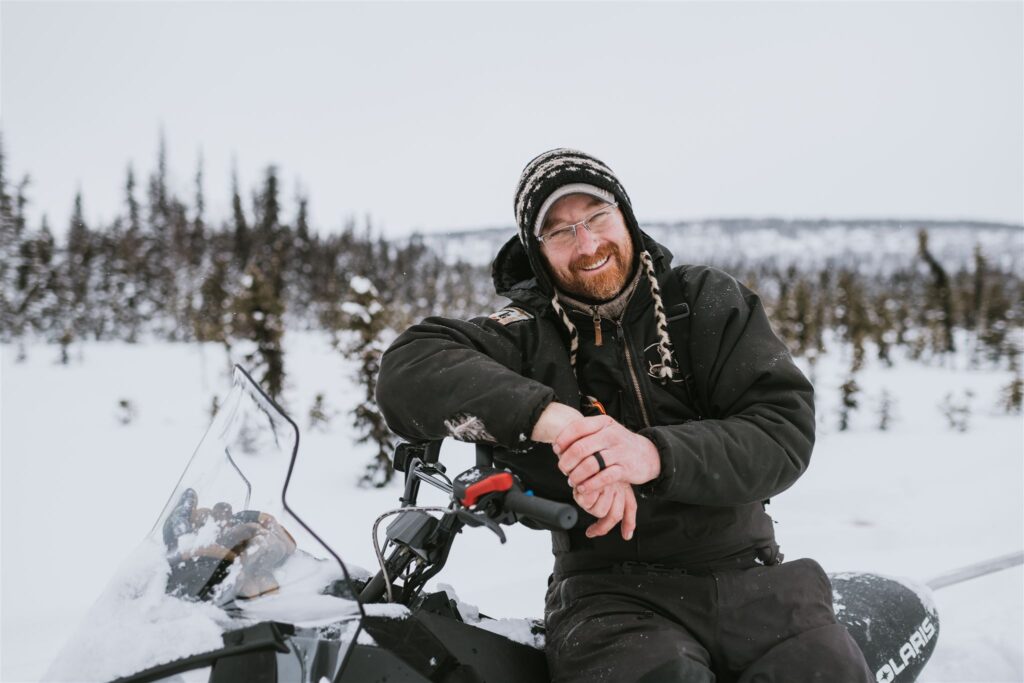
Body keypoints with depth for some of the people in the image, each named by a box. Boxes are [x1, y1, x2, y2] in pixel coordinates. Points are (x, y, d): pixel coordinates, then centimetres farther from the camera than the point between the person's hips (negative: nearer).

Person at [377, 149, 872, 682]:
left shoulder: (707, 300, 7)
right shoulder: (529, 333, 4)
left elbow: (786, 429, -4)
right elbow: (407, 370, -13)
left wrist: (655, 455, -23)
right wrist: (547, 414, -28)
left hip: (745, 572, 2)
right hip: (608, 589, -2)